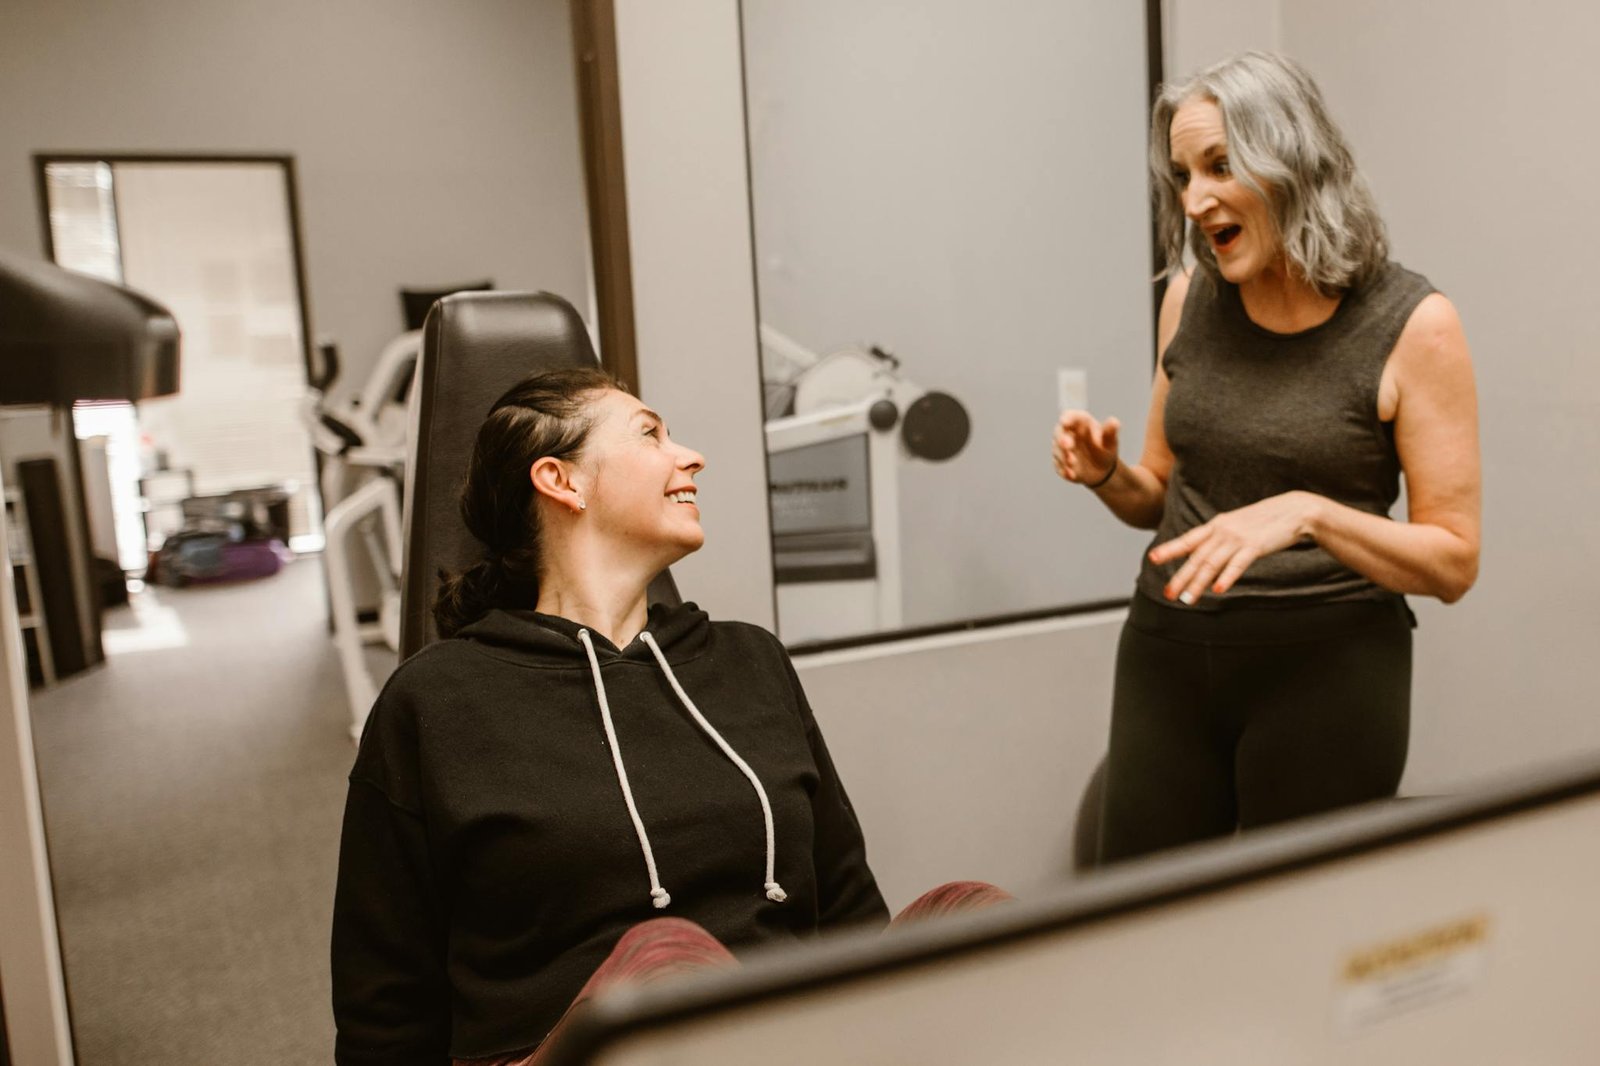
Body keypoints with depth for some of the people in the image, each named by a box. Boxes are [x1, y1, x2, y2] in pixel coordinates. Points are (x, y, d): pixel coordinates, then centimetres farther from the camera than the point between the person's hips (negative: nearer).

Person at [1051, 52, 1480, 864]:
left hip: (1327, 667, -3)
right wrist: (1107, 475, -8)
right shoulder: (1191, 298, 3)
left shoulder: (1413, 325, -9)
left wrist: (1306, 513, -25)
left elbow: (1453, 562, -9)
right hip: (1168, 652, 4)